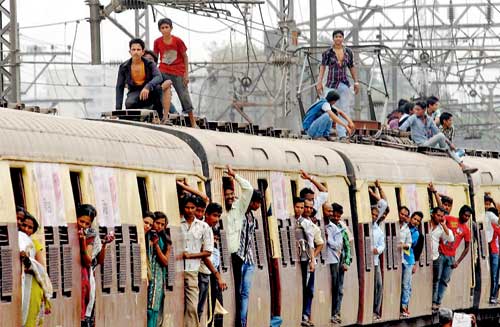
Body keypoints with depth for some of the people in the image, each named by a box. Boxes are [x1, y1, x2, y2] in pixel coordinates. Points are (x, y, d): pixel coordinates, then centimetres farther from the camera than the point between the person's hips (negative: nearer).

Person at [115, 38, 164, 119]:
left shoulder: (149, 64, -4)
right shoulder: (124, 67, -1)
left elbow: (158, 77, -22)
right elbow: (119, 87, 1)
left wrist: (148, 87, -43)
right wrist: (118, 108, -8)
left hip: (148, 93, 0)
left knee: (157, 87, -34)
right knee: (129, 103, -37)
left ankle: (159, 116, -19)